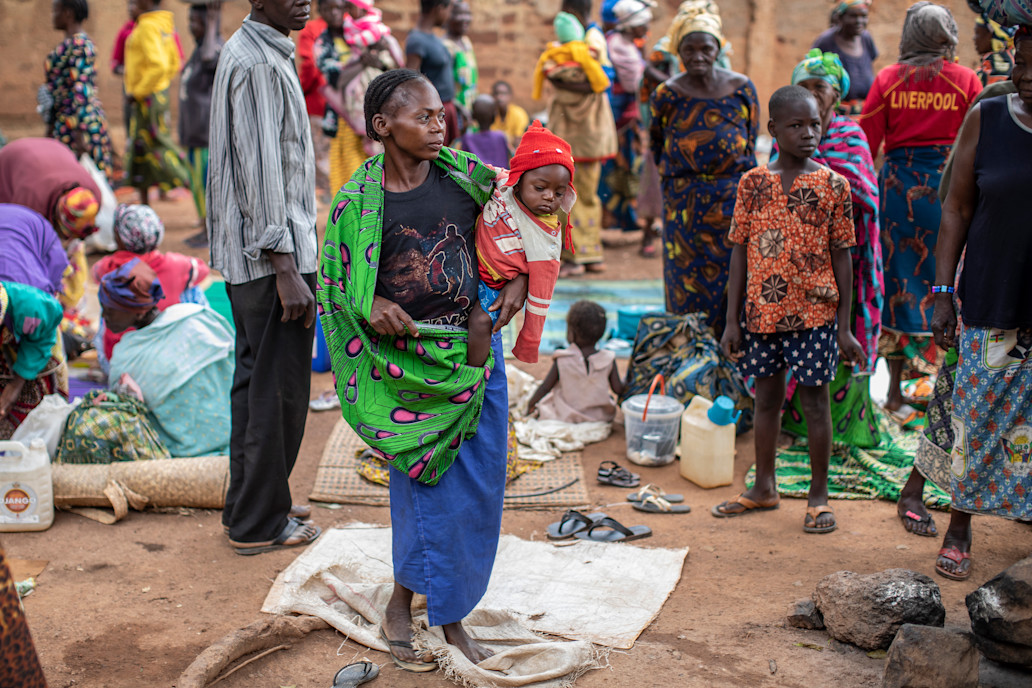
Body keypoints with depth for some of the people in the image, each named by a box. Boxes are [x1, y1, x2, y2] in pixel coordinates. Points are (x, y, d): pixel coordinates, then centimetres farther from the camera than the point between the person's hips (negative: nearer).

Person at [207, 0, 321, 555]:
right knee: (279, 390, -2)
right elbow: (261, 171, -21)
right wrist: (286, 268, -22)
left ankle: (247, 505, 29)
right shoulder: (256, 62, -16)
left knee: (255, 381, 17)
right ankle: (260, 523, 9)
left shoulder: (257, 52, 16)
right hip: (272, 256, -10)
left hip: (244, 257, 10)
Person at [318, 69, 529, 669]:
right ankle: (400, 613, 21)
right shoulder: (356, 201, -8)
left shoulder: (466, 174, 0)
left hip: (474, 350, 4)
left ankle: (451, 615, 27)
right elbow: (335, 284, 0)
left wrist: (520, 280, 1)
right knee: (433, 489, -2)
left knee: (479, 486, 8)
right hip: (407, 360, -4)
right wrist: (372, 308, -20)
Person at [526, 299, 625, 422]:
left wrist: (531, 403, 7)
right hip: (600, 416, 2)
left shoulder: (562, 360, -19)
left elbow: (545, 387, -10)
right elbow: (618, 389, -8)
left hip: (566, 416, -2)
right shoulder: (608, 360, -17)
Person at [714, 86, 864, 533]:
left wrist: (844, 326, -2)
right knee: (766, 398, 14)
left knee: (815, 399, 4)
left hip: (814, 311, -2)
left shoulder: (833, 184, -2)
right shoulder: (753, 183, 2)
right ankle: (764, 487, 29)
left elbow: (842, 256, 0)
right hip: (762, 310, 2)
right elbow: (740, 252, 4)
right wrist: (732, 320, 2)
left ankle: (818, 496, 18)